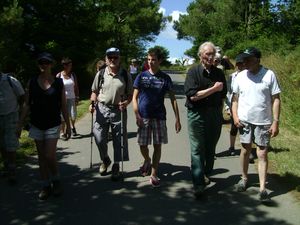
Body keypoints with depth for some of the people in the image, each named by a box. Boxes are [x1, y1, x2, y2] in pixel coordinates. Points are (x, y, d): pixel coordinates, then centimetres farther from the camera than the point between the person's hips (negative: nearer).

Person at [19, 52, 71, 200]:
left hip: (53, 125, -2)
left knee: (50, 156, -8)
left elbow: (63, 106, 1)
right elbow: (27, 105, 4)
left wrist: (68, 126, 1)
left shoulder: (58, 82, -3)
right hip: (36, 125, 2)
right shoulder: (32, 82, 1)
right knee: (41, 157, 10)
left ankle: (56, 180, 19)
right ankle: (45, 186, 22)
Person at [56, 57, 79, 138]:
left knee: (73, 115, -2)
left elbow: (76, 87, 9)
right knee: (63, 116, 0)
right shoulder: (59, 76, -5)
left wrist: (77, 97, 5)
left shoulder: (73, 74, 4)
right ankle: (62, 132, 14)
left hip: (72, 98, 2)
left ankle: (73, 127, 28)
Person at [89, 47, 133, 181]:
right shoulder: (100, 74, 3)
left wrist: (126, 103, -15)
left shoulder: (125, 75, 1)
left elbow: (130, 94, 4)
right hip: (102, 109, 1)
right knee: (99, 138, 1)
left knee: (118, 140, 6)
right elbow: (94, 91, 11)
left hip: (119, 111, -1)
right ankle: (105, 160, 30)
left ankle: (116, 166, 24)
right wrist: (93, 103, -6)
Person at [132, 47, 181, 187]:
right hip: (144, 116, 0)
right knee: (142, 145, 4)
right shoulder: (141, 76, 2)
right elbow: (134, 98, 2)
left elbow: (173, 99, 3)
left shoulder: (165, 78, 2)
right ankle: (147, 161, 37)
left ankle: (154, 175, 13)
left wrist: (177, 119, -3)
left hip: (159, 117, 0)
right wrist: (137, 116, -9)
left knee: (157, 146, 1)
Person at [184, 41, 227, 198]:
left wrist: (219, 113, 9)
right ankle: (198, 185, -1)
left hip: (215, 115, 4)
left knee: (210, 149, 13)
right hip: (197, 115, -4)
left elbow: (223, 96, 15)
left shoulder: (219, 73, 8)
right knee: (197, 150, -3)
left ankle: (206, 175, 31)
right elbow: (193, 95, -16)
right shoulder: (193, 72, -5)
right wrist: (214, 89, -13)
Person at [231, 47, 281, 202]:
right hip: (244, 120, 2)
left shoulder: (269, 75, -6)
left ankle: (262, 188, 6)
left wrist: (276, 122, -8)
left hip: (263, 121, -2)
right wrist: (235, 116, -4)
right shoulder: (241, 76, 2)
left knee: (262, 154, 0)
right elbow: (235, 98, 8)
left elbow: (276, 99, -4)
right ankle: (244, 178, 31)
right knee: (245, 150, 12)